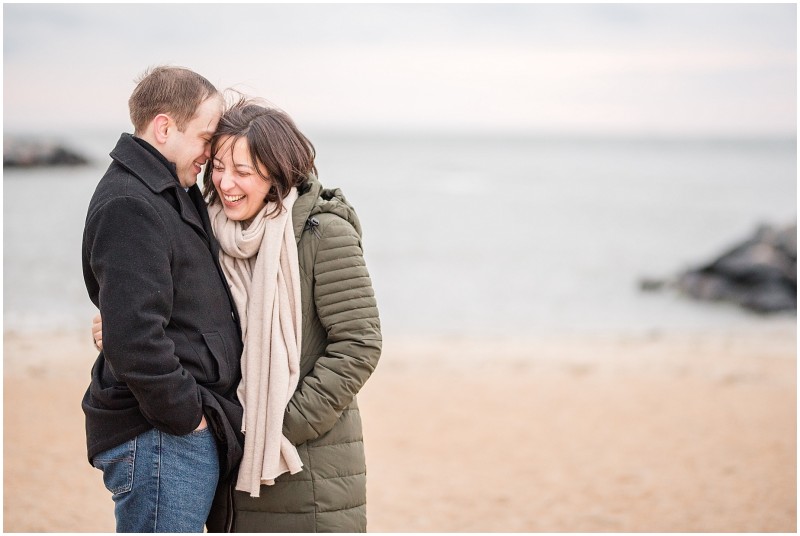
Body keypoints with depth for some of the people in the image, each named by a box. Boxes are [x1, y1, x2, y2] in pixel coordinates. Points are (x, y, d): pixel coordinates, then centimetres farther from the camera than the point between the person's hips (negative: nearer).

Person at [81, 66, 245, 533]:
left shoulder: (173, 196, 17)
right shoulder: (130, 205, -16)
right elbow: (134, 337, -26)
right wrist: (187, 415, -16)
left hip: (187, 433, 10)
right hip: (160, 440, -10)